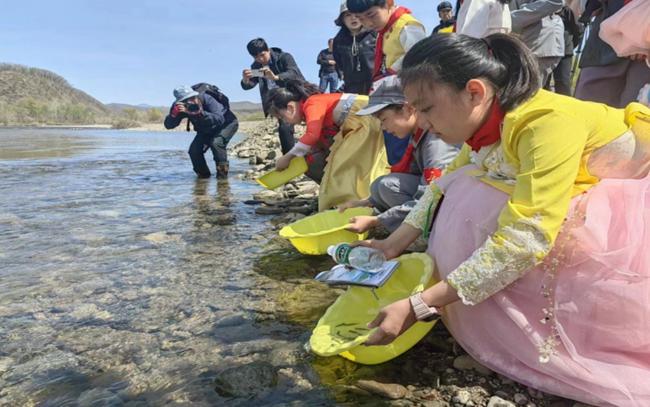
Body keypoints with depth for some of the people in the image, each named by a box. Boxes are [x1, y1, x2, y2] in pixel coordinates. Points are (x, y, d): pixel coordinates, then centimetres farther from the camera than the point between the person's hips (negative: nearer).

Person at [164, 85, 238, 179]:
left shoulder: (206, 99, -35)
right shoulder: (179, 106, -21)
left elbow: (219, 119, -46)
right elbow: (168, 126, -24)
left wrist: (201, 113, -60)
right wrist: (174, 113, -43)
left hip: (227, 123, -5)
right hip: (206, 130, 5)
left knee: (216, 143, -32)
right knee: (194, 150, -15)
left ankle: (222, 172, -16)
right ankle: (203, 174, 9)